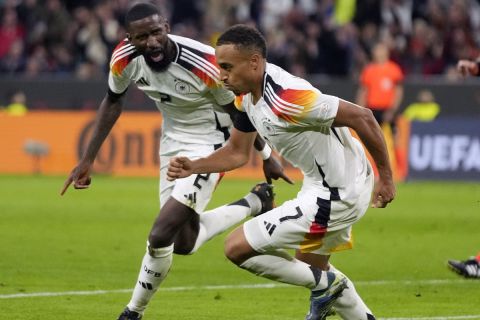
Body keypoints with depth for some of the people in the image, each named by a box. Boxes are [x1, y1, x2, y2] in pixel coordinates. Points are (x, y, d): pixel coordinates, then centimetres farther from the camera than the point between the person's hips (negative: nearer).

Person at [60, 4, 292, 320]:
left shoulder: (203, 64, -32)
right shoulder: (124, 58, -18)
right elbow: (113, 102, 4)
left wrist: (267, 157, -1)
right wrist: (88, 159, 4)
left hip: (211, 145, -6)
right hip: (173, 140, 6)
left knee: (161, 237, -15)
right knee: (184, 243, 15)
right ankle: (254, 204, 36)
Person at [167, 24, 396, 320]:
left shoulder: (286, 98, -29)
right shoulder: (247, 96, 0)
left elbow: (362, 117, -26)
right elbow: (237, 153, 13)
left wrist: (386, 176, -17)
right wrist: (193, 167, -5)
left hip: (335, 196, -10)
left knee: (237, 248, -7)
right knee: (310, 265, 30)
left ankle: (325, 285, 7)